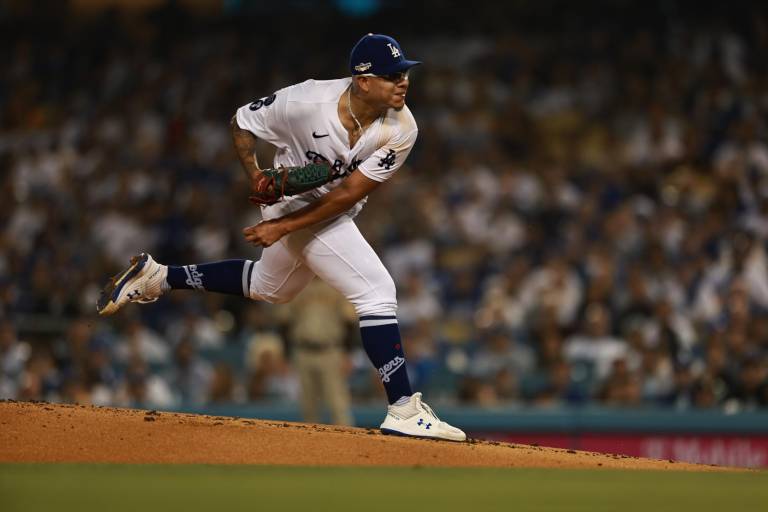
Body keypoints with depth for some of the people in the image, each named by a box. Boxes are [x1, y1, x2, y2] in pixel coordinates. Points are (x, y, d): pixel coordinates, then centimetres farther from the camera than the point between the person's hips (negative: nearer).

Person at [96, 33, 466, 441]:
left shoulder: (401, 130, -22)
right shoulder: (307, 102, -30)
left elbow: (349, 194, -20)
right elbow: (241, 123, -11)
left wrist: (283, 227, -22)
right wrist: (255, 174, -27)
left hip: (334, 210, 6)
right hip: (294, 204, -6)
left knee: (268, 288, 27)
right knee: (376, 292, -17)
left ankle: (158, 277, 39)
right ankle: (404, 410, -14)